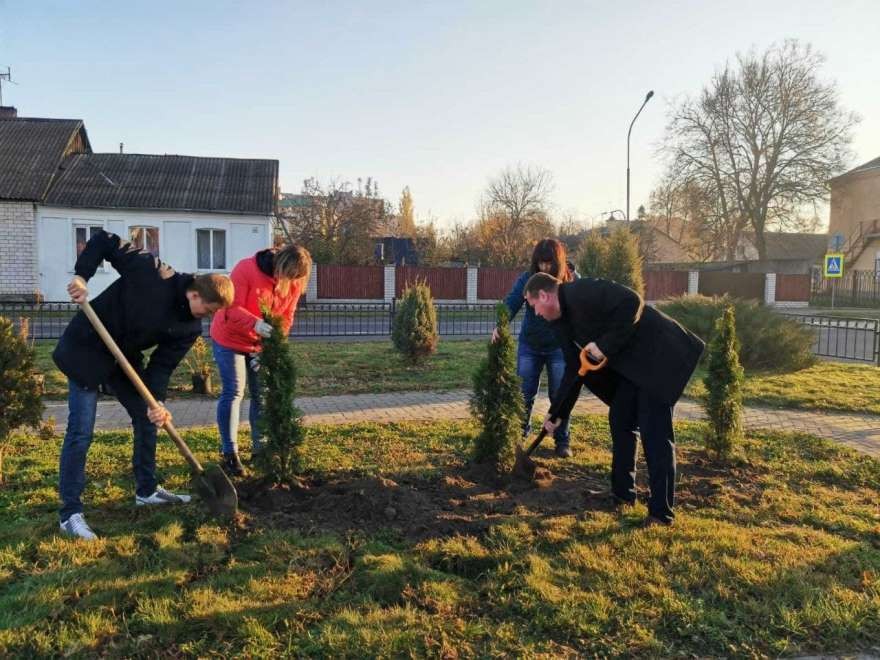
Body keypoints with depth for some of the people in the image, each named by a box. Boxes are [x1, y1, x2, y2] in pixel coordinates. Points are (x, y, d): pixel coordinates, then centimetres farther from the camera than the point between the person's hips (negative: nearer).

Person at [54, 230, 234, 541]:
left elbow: (162, 365, -11)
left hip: (125, 358, 7)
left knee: (148, 418, 11)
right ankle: (70, 513, 4)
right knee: (80, 433, -6)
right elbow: (103, 241, -16)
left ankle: (147, 490, 29)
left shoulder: (190, 327, -10)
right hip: (86, 351, -6)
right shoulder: (149, 271, -25)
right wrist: (81, 275, -27)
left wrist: (157, 401, -26)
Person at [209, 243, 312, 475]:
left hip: (261, 344, 5)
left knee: (262, 394, 7)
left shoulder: (294, 282, -9)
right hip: (230, 340, -5)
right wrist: (255, 324, -45)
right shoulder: (246, 269, -25)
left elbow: (287, 316, -4)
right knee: (233, 393, -5)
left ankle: (260, 447, 21)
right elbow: (232, 309, -28)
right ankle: (229, 453, 6)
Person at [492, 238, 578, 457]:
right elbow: (511, 303, -24)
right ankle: (519, 433, 26)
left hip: (559, 347, -1)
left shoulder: (572, 280, -9)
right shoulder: (527, 278, -11)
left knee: (560, 395, 5)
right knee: (524, 393, 6)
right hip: (529, 345, 1)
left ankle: (562, 441, 20)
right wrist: (500, 325, -42)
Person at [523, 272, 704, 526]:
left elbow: (632, 302, -27)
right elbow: (575, 368, 17)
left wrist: (605, 345, -23)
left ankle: (661, 512, -4)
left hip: (659, 357, -10)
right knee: (620, 421, 12)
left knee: (654, 432, -9)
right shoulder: (563, 320, 12)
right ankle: (622, 493, 24)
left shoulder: (581, 292, -17)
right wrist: (557, 412, 17)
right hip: (632, 363, 10)